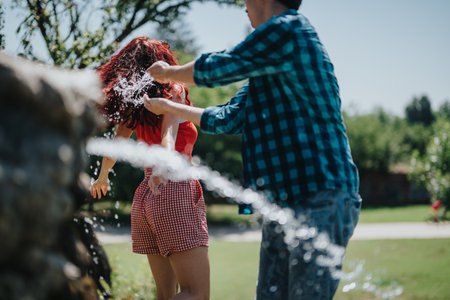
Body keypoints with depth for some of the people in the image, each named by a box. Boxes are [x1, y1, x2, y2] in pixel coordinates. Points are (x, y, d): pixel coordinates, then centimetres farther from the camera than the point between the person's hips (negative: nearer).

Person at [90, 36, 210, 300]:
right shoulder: (174, 91, -2)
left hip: (145, 197, 7)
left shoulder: (133, 101, 14)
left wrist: (102, 178, 40)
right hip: (176, 192, -7)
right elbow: (169, 134, -18)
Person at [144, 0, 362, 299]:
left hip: (321, 199, -10)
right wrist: (168, 106, 40)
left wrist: (168, 73, 15)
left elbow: (214, 69, -5)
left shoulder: (290, 29, -10)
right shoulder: (267, 70, 20)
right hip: (282, 204, 10)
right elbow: (228, 119, 31)